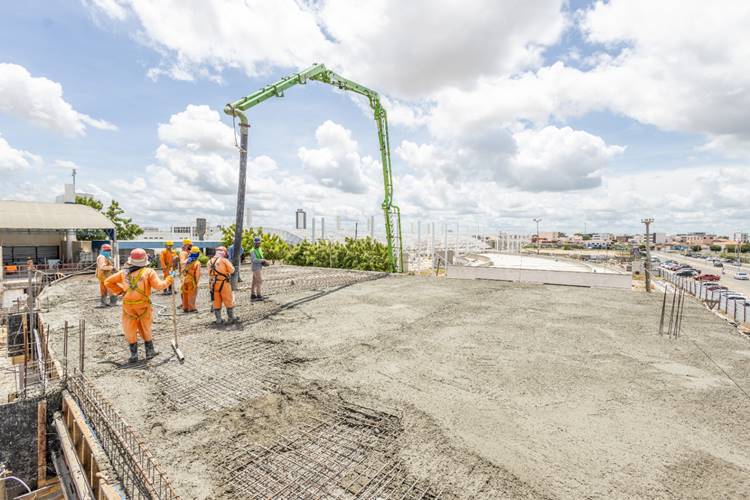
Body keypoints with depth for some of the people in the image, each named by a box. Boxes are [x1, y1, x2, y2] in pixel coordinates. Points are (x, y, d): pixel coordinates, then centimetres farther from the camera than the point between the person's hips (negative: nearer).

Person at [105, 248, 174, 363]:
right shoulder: (149, 272, -9)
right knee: (145, 329, 15)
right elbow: (159, 286, -16)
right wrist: (169, 279, -4)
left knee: (130, 331, 14)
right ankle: (149, 351, 22)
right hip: (143, 306, -1)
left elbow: (108, 282, 9)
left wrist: (119, 291, 12)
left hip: (128, 306, 2)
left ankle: (134, 354, 14)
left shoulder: (124, 272, 3)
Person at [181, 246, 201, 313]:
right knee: (192, 295, 1)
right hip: (191, 281, -6)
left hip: (184, 280, 6)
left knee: (185, 295, 14)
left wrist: (182, 279, 18)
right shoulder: (197, 263, -14)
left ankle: (185, 307, 22)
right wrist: (196, 282, -6)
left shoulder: (186, 261, 5)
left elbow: (182, 271, 11)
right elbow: (197, 274, -15)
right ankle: (191, 308, 2)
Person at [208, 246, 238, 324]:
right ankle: (231, 318, 12)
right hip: (223, 283, -5)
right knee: (228, 301, 5)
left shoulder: (210, 261, 8)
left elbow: (210, 273, 9)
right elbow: (231, 270, -5)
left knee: (216, 302, 11)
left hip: (213, 284, 5)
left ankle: (218, 320, 15)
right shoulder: (224, 260, -9)